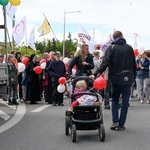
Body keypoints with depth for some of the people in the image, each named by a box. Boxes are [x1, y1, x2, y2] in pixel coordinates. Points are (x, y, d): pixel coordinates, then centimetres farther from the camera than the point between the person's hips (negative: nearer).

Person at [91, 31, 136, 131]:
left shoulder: (111, 48, -3)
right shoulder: (129, 48, 5)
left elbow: (105, 63, -15)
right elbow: (134, 64, 7)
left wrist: (96, 74, -18)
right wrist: (133, 77, 17)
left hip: (116, 78, -1)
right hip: (128, 78, 1)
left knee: (115, 100, 14)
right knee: (125, 102, 7)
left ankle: (115, 121, 0)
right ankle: (121, 124, 7)